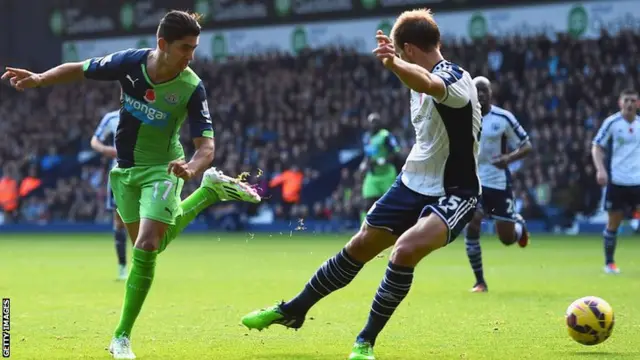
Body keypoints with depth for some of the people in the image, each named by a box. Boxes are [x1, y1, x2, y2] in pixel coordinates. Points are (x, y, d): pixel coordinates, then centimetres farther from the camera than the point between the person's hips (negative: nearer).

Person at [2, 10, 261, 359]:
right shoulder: (130, 62, -17)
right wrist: (38, 78, -17)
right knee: (153, 243, 15)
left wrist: (191, 167, -47)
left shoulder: (192, 88, -23)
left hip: (162, 170, -4)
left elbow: (206, 145, -24)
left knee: (146, 248, -18)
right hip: (124, 169, 4)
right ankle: (210, 190, 37)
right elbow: (79, 69, -2)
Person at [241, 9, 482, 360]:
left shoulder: (454, 77, -23)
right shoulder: (422, 81, 6)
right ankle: (293, 311, 29)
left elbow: (430, 85, -50)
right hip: (413, 183, 9)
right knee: (359, 247, 12)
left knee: (406, 249, -30)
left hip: (453, 194, -9)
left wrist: (393, 63, -67)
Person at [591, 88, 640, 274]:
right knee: (614, 222, 3)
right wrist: (601, 170, -16)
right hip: (616, 181, -3)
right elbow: (597, 147, -1)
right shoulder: (611, 123, -4)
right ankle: (609, 263, 16)